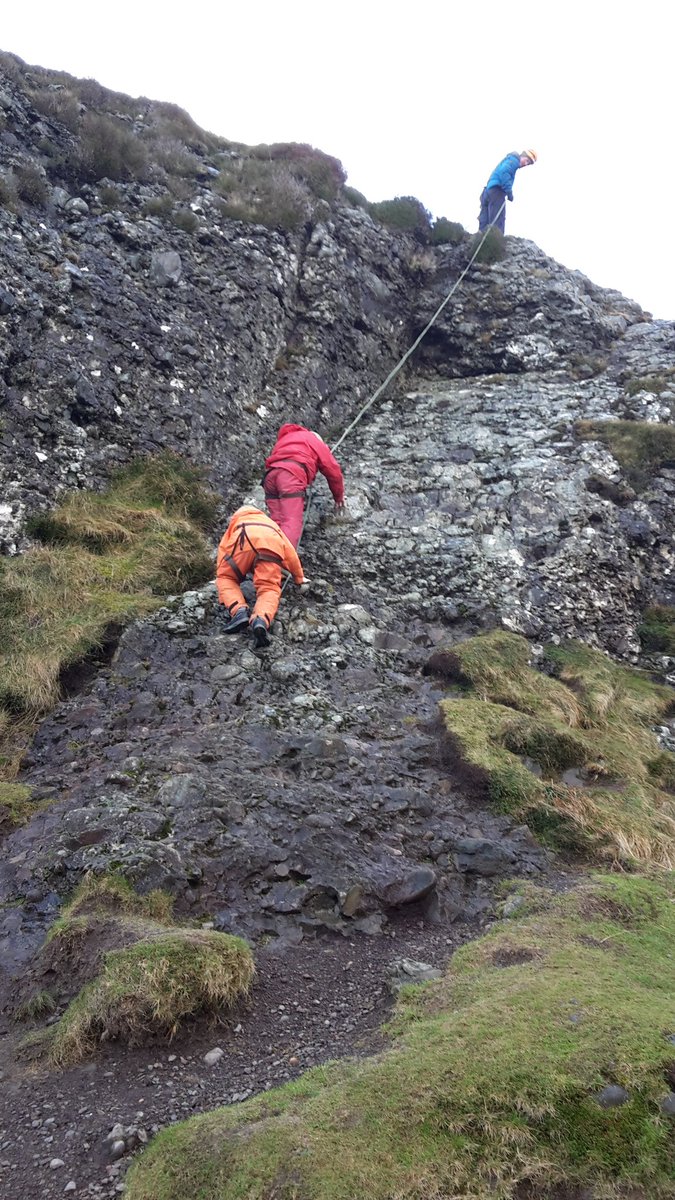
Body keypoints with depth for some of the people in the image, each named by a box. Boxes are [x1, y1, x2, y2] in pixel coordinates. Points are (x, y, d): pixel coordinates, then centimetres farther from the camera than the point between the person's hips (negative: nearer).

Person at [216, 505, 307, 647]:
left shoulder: (236, 520, 44)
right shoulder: (271, 523, 47)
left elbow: (223, 548, 38)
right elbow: (290, 552, 46)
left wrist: (220, 575, 48)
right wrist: (299, 578, 58)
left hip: (245, 540, -1)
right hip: (272, 543, 1)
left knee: (226, 578, 17)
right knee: (269, 589, 1)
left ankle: (239, 611, -11)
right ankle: (261, 620, -31)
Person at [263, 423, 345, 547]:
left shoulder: (284, 438, 41)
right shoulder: (316, 441, 26)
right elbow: (333, 470, 25)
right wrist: (339, 497, 38)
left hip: (270, 474, 6)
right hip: (292, 474, -6)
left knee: (278, 522, 2)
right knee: (292, 522, -17)